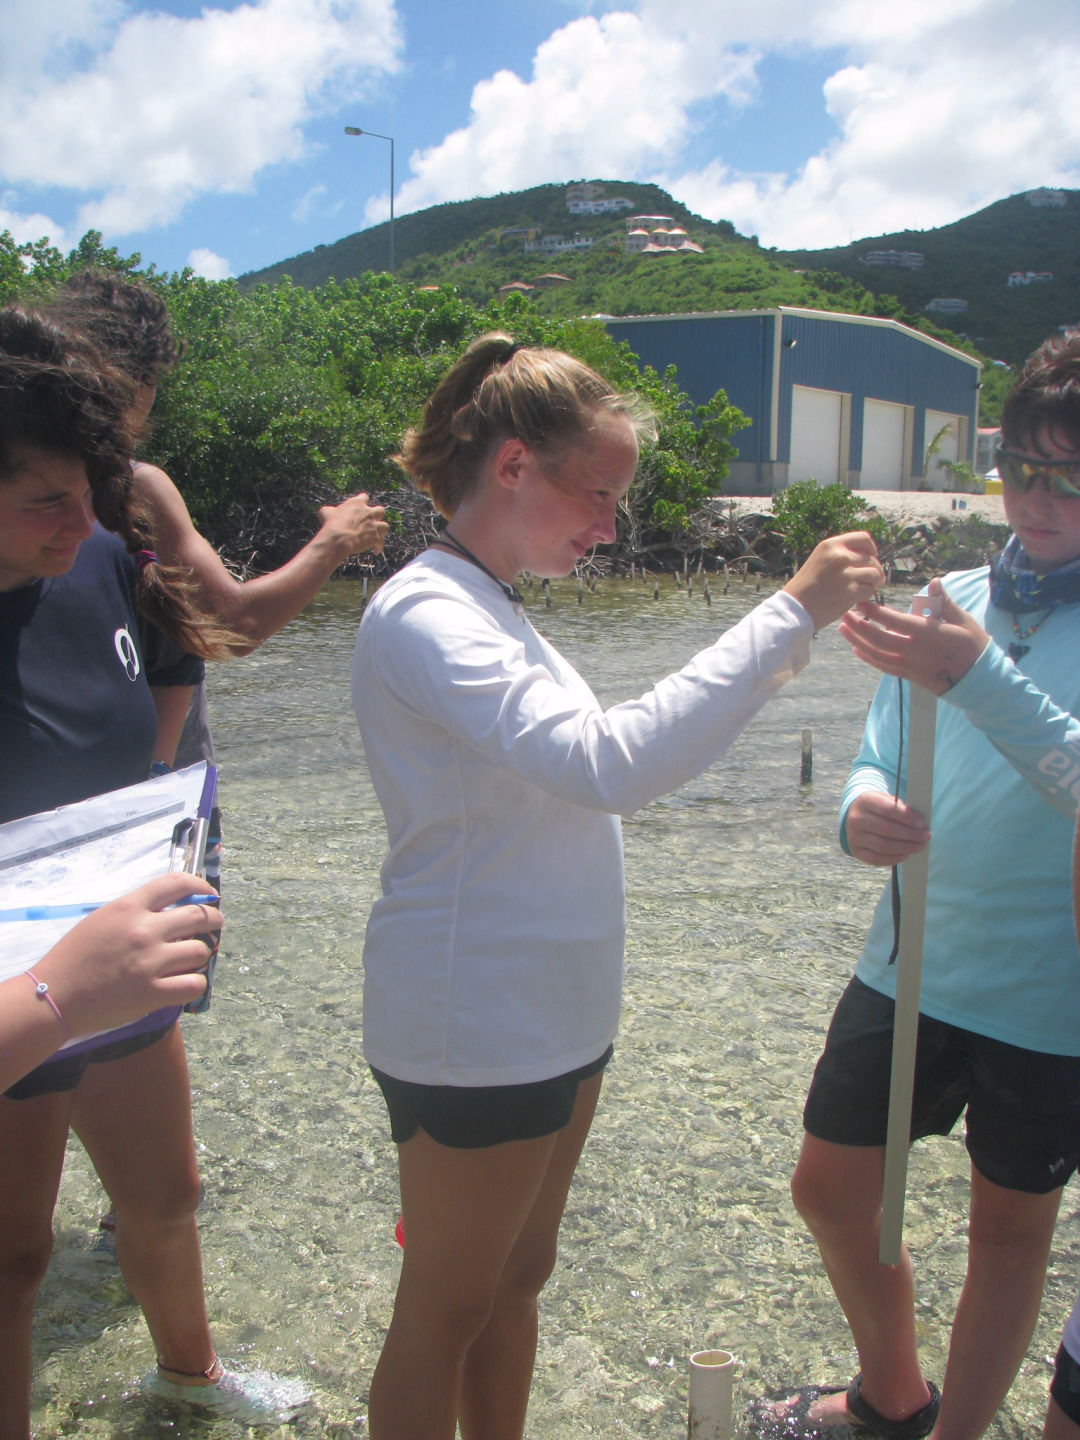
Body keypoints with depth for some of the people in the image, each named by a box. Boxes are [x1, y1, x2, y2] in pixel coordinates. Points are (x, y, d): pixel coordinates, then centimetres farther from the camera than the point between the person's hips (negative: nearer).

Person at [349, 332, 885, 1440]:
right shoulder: (425, 615, -22)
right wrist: (791, 611, -31)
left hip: (551, 1017, 9)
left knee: (518, 1276, 23)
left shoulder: (486, 607, 9)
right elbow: (610, 763, -35)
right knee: (444, 1315, 11)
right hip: (475, 1034, -9)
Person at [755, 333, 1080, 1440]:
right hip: (912, 964, 5)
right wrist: (862, 813, -18)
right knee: (829, 1189, 15)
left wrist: (979, 680, -36)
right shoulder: (955, 604, 2)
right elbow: (880, 763, 4)